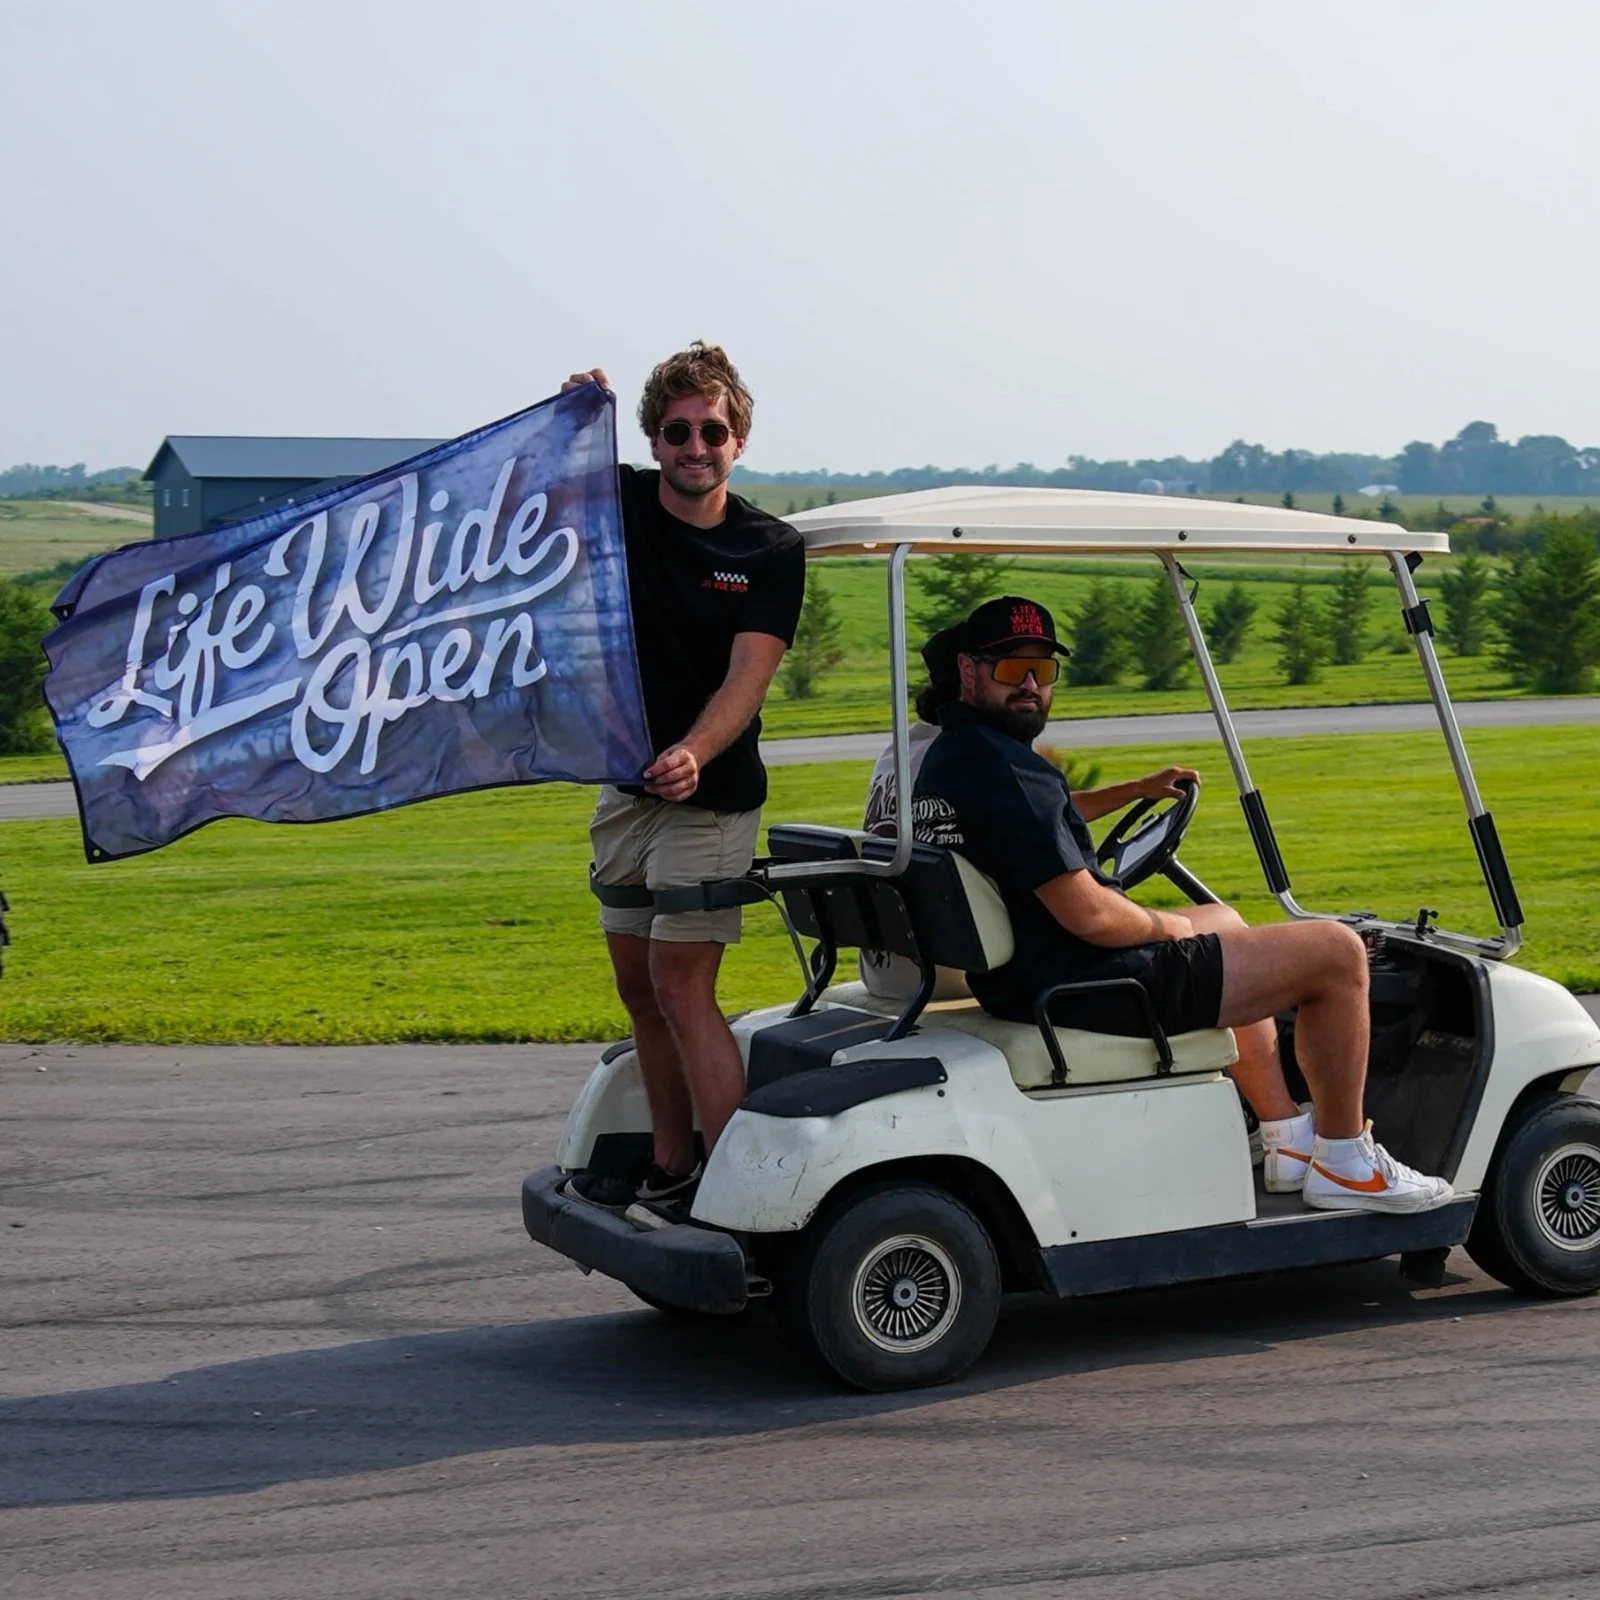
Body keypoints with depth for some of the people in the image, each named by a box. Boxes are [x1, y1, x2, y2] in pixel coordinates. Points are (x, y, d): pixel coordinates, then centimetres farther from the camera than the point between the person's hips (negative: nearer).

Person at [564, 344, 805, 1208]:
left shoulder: (771, 549, -9)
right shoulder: (617, 502, -1)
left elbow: (747, 677, -18)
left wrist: (692, 754, -36)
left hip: (711, 794, -5)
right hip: (625, 787, 5)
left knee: (681, 985, -12)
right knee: (639, 986, 12)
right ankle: (670, 1164, 24)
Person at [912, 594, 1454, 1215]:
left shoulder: (943, 757, 9)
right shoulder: (1006, 768, -25)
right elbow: (1089, 915, -28)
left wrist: (1135, 790, 26)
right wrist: (1164, 925, -8)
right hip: (1091, 991, -11)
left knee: (1224, 921, 36)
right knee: (1337, 952, -2)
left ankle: (1288, 1141, 34)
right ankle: (1344, 1166, 11)